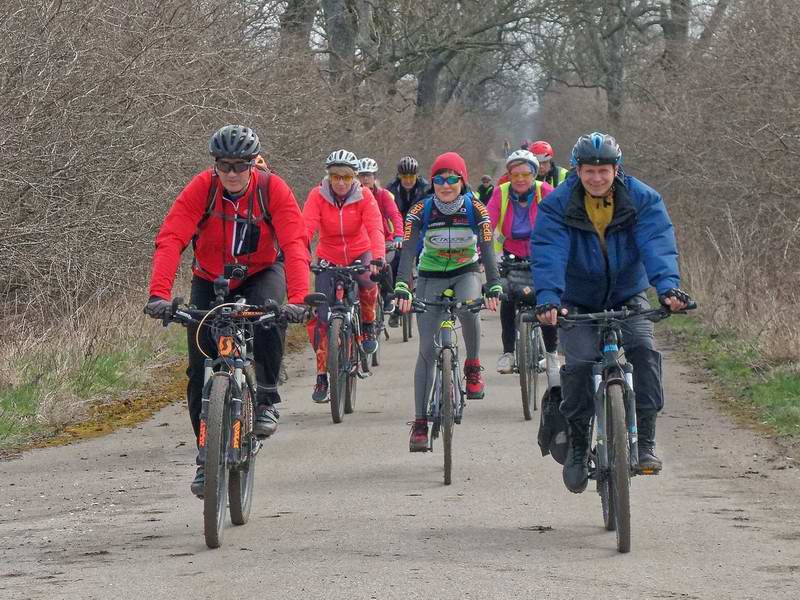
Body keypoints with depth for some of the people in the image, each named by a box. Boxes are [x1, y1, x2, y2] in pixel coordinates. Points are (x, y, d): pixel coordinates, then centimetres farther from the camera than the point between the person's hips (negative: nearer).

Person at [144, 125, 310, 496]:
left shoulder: (273, 190, -22)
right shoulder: (201, 189, -22)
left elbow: (295, 245, -31)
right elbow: (169, 241, -31)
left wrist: (297, 299, -46)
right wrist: (159, 294, -46)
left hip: (260, 274, -1)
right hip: (210, 280, 1)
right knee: (200, 370, -6)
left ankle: (266, 401, -18)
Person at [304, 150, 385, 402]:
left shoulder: (364, 196, -16)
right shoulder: (317, 196, -16)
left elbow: (375, 229, -28)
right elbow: (306, 229, -28)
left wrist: (377, 259, -45)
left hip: (359, 254, -1)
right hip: (329, 258, 1)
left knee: (367, 282, -33)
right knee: (321, 317, -7)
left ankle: (367, 324, -2)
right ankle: (322, 375, 5)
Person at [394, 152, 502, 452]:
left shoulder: (475, 209, -16)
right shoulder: (421, 211, -16)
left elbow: (487, 249, -24)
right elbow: (408, 251, -25)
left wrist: (494, 286, -39)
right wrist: (401, 289, -40)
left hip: (466, 272, 0)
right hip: (431, 277, 0)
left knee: (468, 309, -35)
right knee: (427, 350, -7)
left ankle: (473, 367, -8)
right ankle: (420, 422, -4)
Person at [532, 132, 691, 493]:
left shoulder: (642, 200, -12)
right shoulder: (557, 206, -14)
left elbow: (658, 246, -26)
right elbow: (548, 255, -26)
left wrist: (668, 287, -44)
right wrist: (548, 300, -44)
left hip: (627, 297, 1)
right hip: (578, 303, -1)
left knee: (644, 350, -25)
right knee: (580, 362, -22)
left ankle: (646, 440, -17)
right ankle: (577, 443, -2)